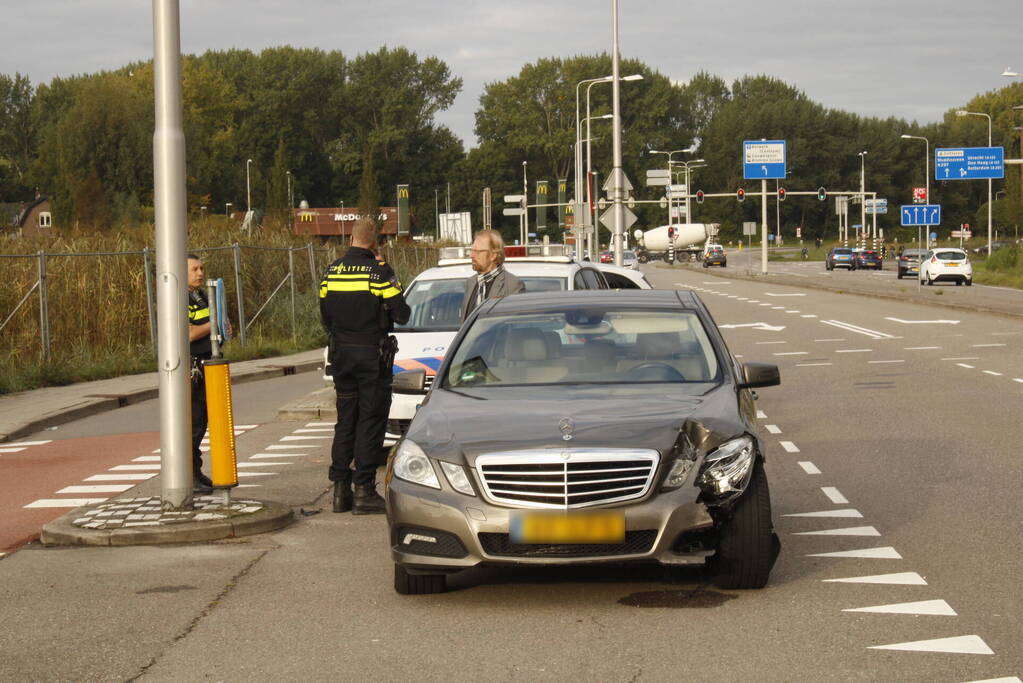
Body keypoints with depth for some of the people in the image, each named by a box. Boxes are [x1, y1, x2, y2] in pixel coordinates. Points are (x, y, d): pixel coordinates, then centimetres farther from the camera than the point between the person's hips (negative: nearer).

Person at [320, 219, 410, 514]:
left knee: (345, 420, 12)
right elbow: (401, 315, -12)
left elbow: (325, 316, 11)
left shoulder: (332, 271, 5)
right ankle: (364, 489, -3)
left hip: (341, 353, 5)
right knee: (370, 421, -1)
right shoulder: (379, 271, -12)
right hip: (372, 354, -5)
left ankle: (340, 489, 12)